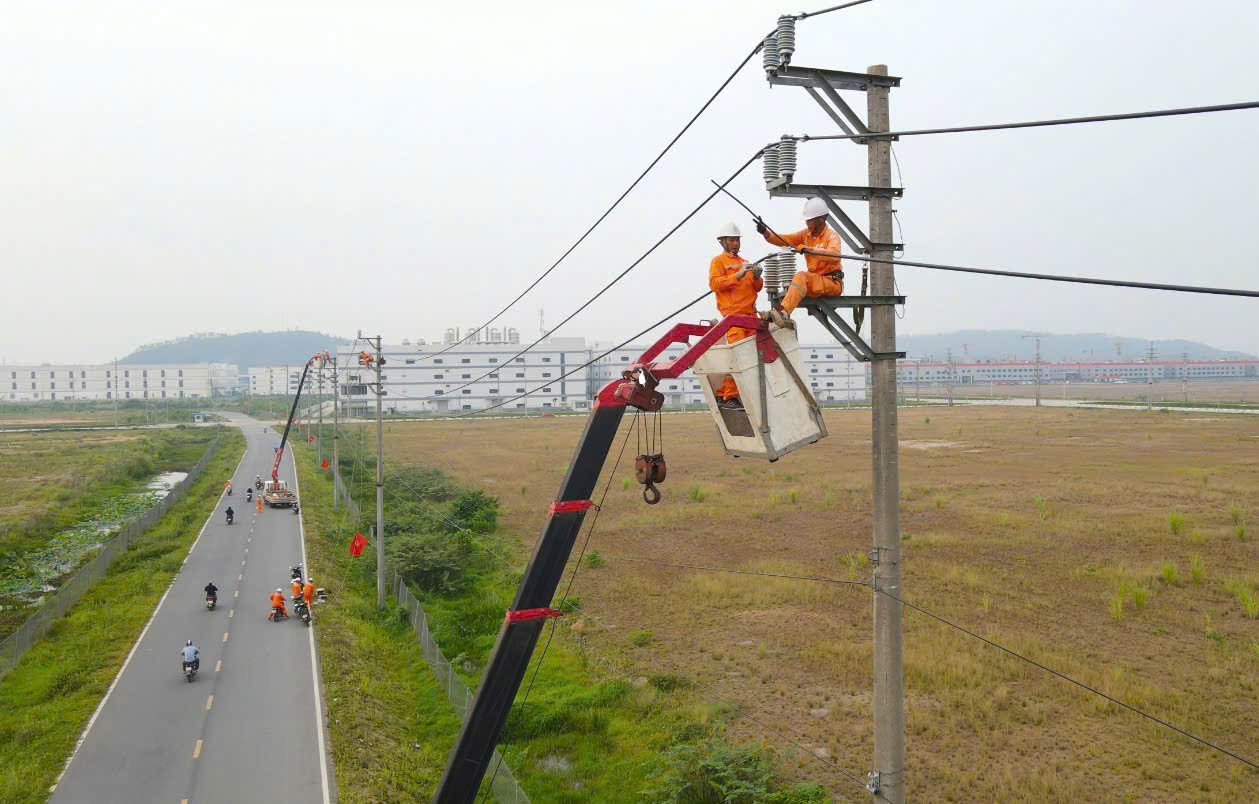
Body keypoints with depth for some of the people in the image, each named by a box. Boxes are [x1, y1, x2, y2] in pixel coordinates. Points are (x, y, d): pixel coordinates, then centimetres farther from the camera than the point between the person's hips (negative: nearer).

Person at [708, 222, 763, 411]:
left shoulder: (744, 262, 27)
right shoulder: (718, 261, 7)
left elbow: (757, 288, 22)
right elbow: (714, 284, -10)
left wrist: (756, 277, -1)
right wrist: (738, 275, -19)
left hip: (750, 315, 7)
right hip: (732, 314, -7)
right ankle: (728, 397, -13)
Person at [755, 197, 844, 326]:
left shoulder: (831, 235, -10)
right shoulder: (806, 234, 10)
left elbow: (834, 256, -29)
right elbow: (783, 240, 3)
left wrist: (808, 249, -33)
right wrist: (766, 233, -14)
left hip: (833, 283, -7)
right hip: (815, 283, 7)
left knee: (801, 276, -30)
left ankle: (784, 313, -40)